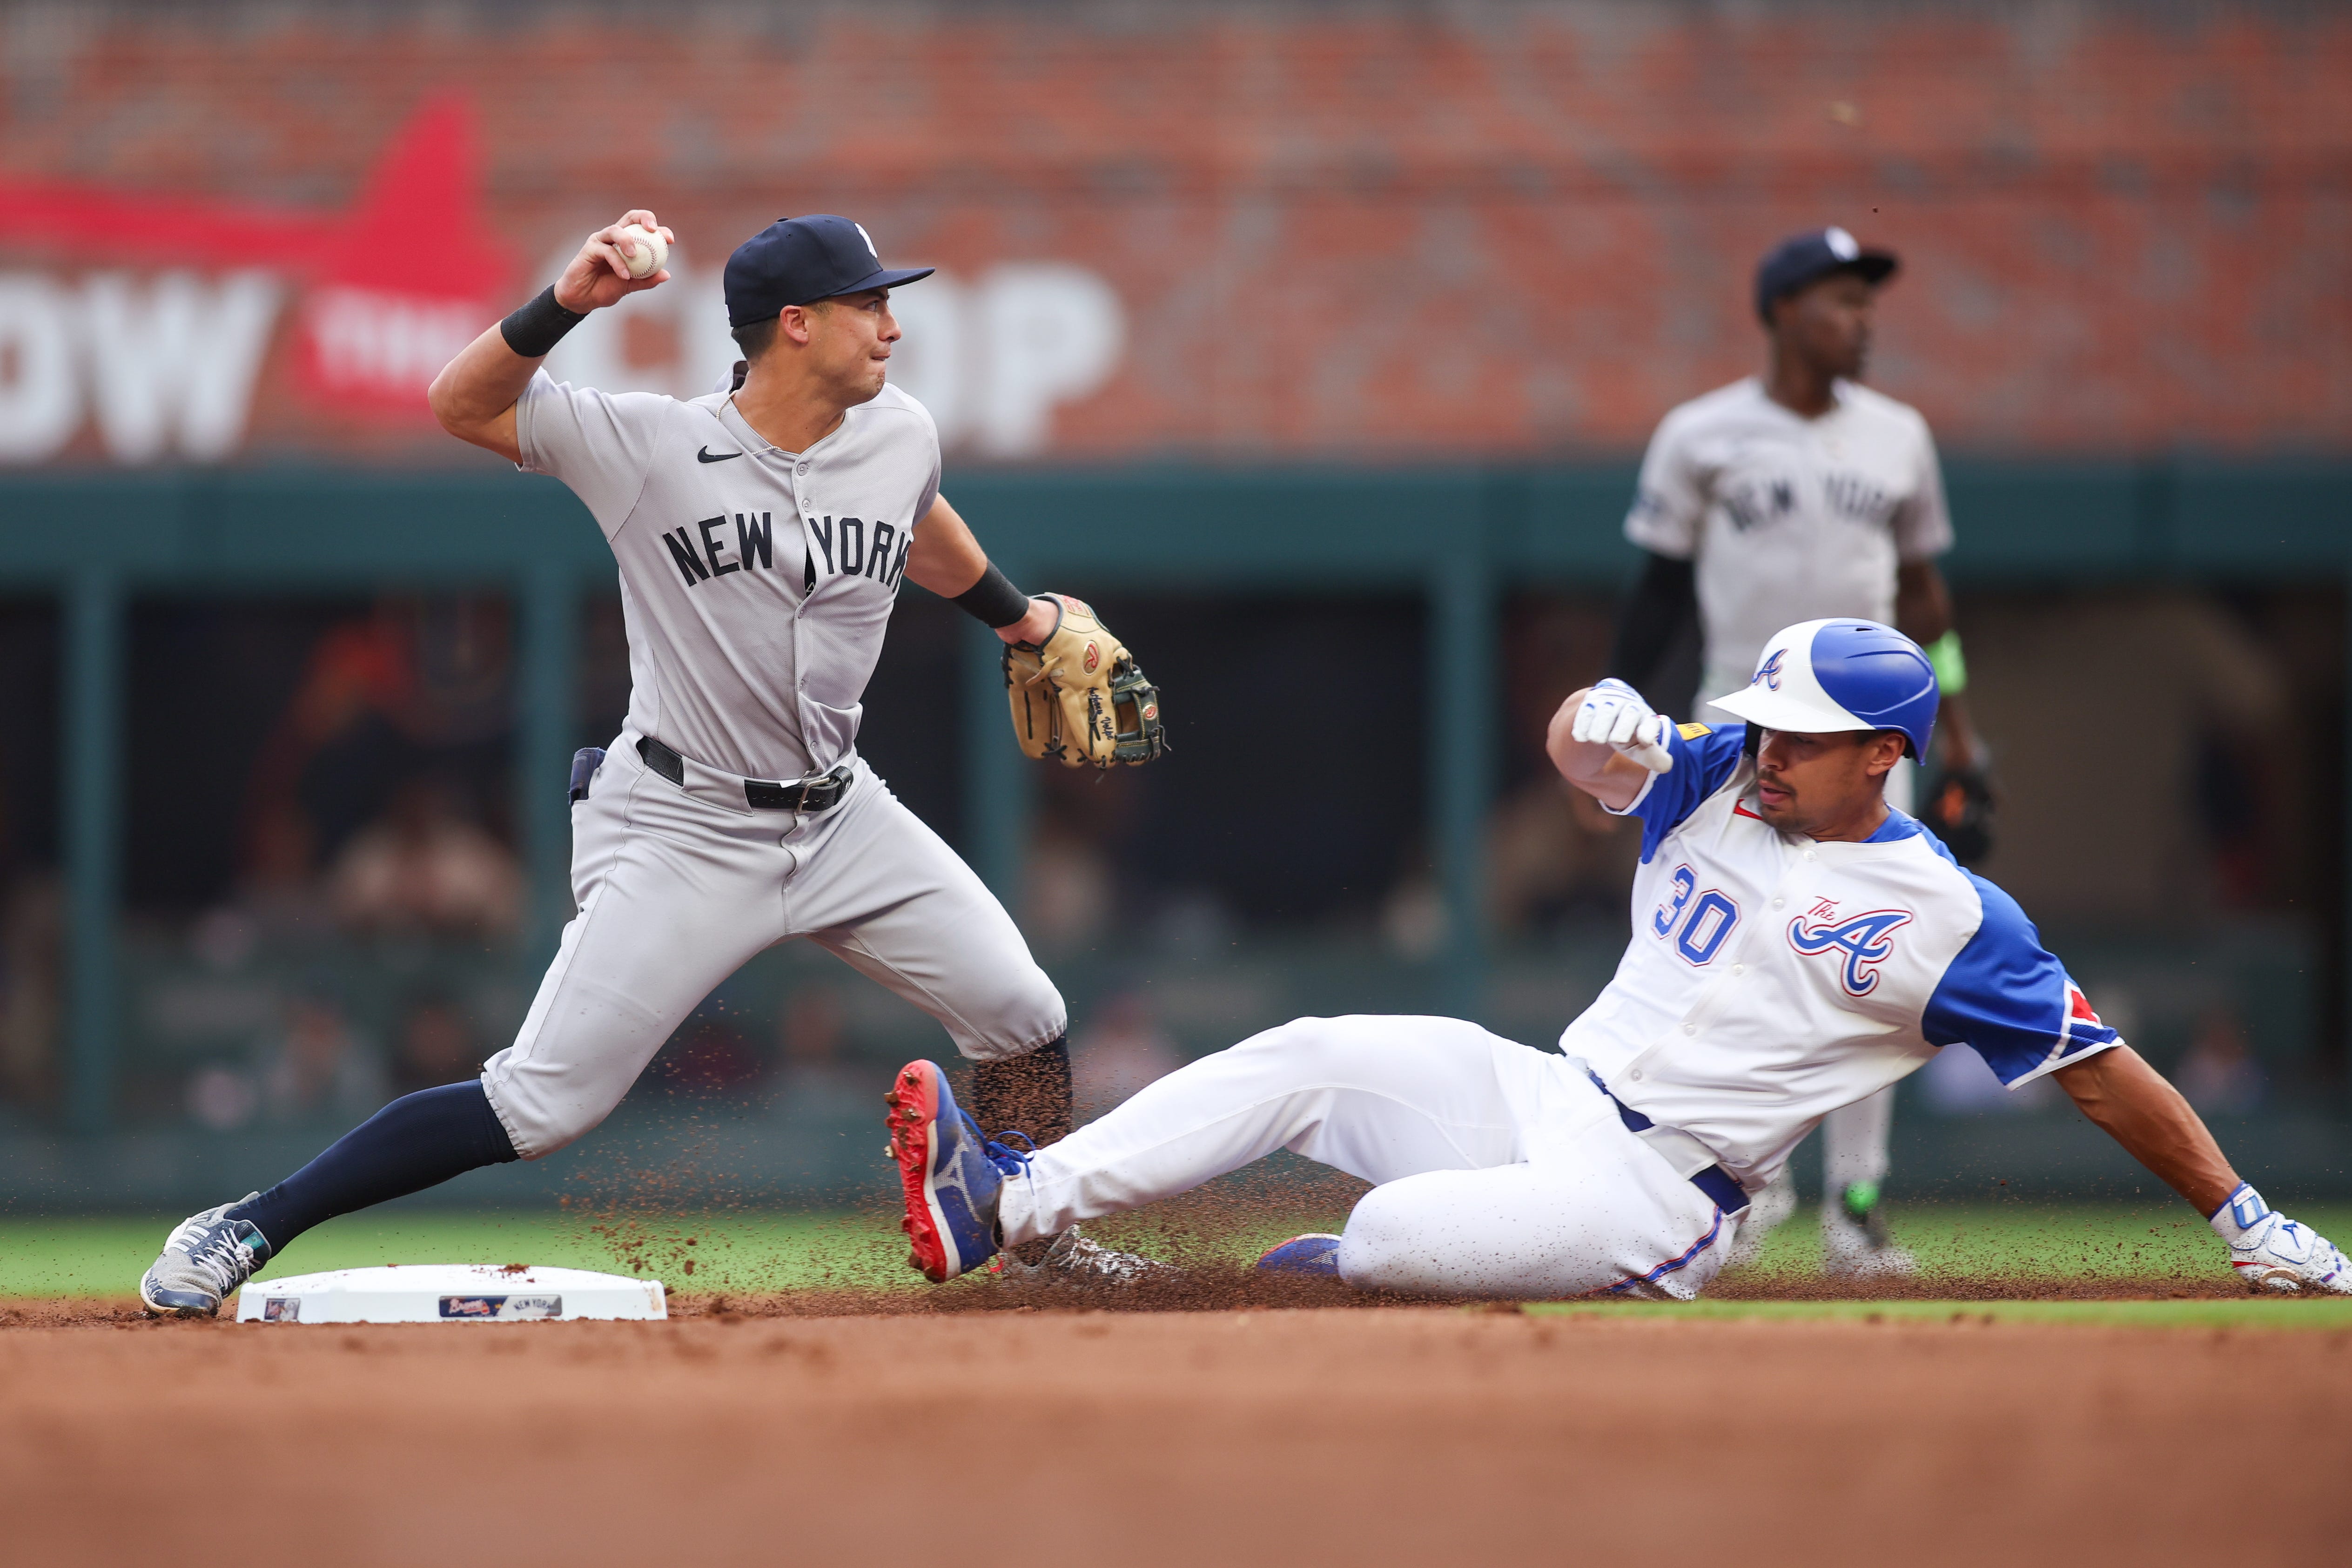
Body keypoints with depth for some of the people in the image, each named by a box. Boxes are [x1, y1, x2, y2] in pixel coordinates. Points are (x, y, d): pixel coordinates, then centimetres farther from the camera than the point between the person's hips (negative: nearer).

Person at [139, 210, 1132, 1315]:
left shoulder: (899, 436, -1)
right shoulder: (652, 448, -16)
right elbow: (461, 406, -14)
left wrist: (1017, 617, 35)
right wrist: (568, 304, -29)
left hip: (839, 815, 6)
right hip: (682, 836, -6)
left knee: (1023, 1020, 3)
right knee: (540, 1108, -12)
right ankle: (248, 1230, -4)